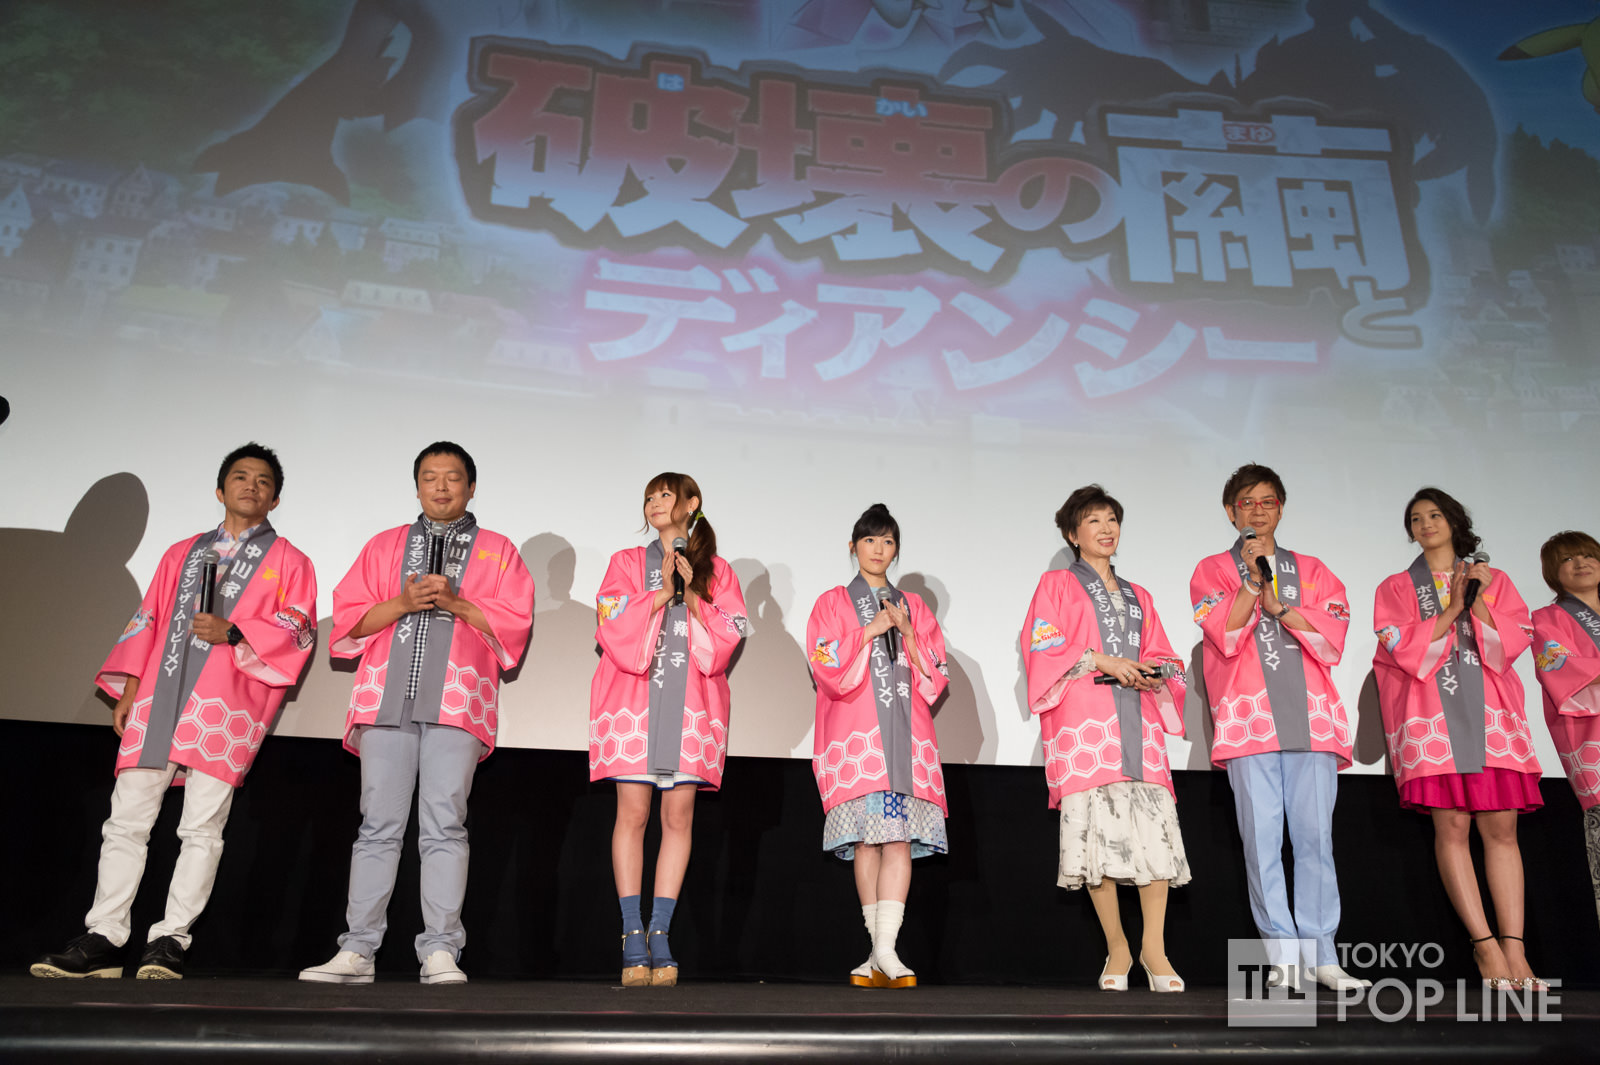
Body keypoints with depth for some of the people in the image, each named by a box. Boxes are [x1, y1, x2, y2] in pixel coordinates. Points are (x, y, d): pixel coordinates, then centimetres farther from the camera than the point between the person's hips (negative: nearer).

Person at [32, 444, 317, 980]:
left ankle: (170, 939, 1)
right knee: (126, 820, 1)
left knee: (202, 828, -6)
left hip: (226, 704, -4)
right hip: (158, 700, 4)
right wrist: (129, 688, 10)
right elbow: (148, 621, 20)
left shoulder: (286, 560, 12)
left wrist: (233, 632, -14)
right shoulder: (182, 553, 25)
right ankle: (102, 939, 6)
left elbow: (299, 629, 0)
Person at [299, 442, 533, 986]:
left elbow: (513, 623, 3)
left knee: (444, 825, -5)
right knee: (379, 824, 2)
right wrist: (404, 602, -5)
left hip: (456, 700, -2)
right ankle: (357, 950, 7)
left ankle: (440, 950, -1)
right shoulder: (384, 546, 20)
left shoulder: (498, 550, 14)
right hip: (387, 697, 2)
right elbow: (349, 619, 12)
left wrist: (454, 602, -9)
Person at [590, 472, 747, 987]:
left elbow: (728, 638, 3)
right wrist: (661, 594, -8)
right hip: (632, 698, -1)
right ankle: (633, 937, -1)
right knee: (633, 812, -6)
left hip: (692, 706, 1)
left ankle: (660, 934, 4)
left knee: (679, 816, -2)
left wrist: (692, 596, -6)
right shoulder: (627, 562, 14)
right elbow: (612, 626, 0)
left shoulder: (717, 572, 14)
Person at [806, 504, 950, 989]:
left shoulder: (914, 606, 19)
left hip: (906, 734, 2)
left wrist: (908, 633, -2)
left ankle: (883, 949, -13)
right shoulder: (832, 603, 12)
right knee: (867, 838, -4)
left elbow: (936, 675, 12)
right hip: (855, 733, -2)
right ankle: (882, 953, 3)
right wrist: (869, 631, -7)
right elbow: (826, 668, -1)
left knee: (899, 838, -10)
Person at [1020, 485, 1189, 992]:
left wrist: (1154, 672, 0)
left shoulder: (1138, 596, 26)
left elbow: (1163, 655, 23)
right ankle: (1117, 946, 4)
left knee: (1155, 827, -9)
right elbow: (1041, 648, -1)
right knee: (1098, 831, -9)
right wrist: (1100, 661, -11)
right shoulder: (1056, 585, 11)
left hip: (1138, 719, 4)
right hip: (1084, 720, -4)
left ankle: (1154, 947, 0)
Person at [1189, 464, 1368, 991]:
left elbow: (1332, 640, 6)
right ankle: (1284, 955, 2)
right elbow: (1225, 636, -4)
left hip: (1311, 718, 2)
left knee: (1314, 835, -1)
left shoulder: (1311, 570, 20)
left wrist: (1279, 606, -4)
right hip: (1249, 718, -2)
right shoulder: (1213, 570, 13)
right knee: (1263, 837, -5)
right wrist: (1253, 577, -11)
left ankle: (1322, 955, 5)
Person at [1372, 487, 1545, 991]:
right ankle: (1486, 946, -6)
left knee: (1501, 826, -6)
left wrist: (1478, 599, -6)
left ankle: (1514, 950, -5)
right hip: (1431, 714, -1)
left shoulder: (1494, 580, 20)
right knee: (1451, 825, -9)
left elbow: (1516, 638, 5)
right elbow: (1400, 646, 0)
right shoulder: (1396, 587, 15)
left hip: (1491, 713, 1)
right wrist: (1450, 612, -4)